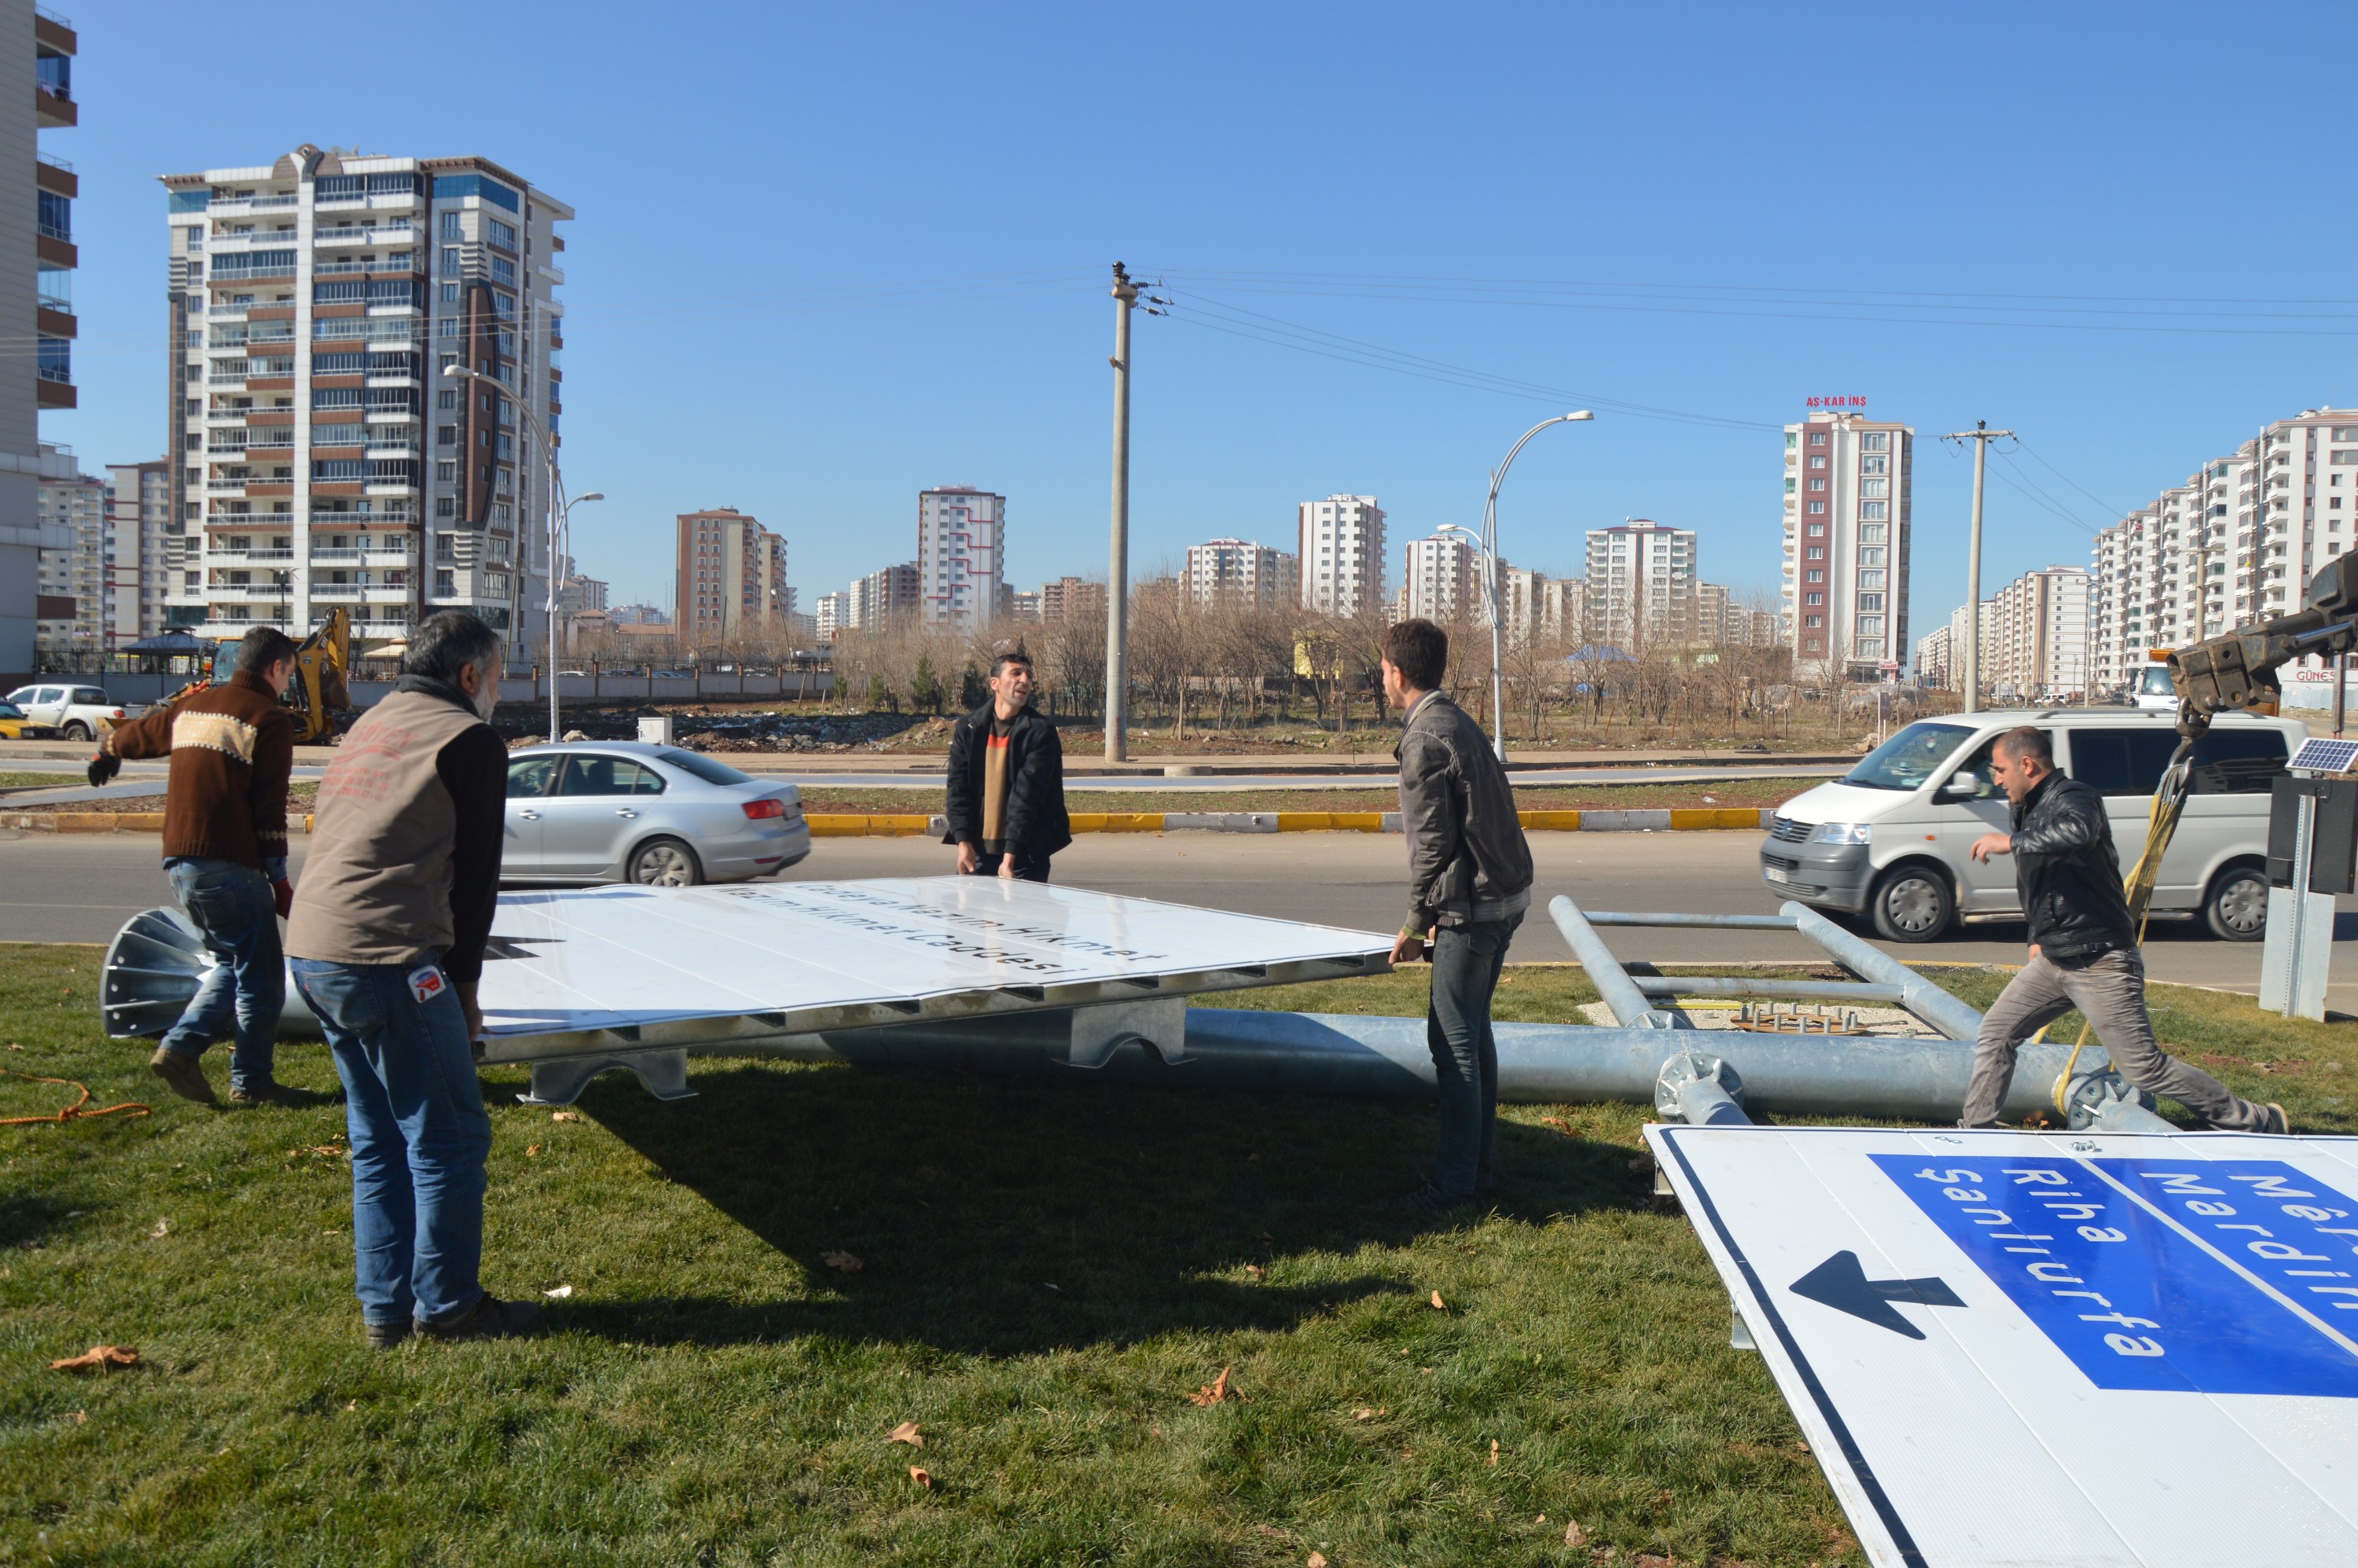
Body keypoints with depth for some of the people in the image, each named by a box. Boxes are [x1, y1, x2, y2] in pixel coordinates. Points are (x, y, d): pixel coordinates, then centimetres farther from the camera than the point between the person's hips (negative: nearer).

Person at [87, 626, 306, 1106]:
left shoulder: (192, 707, 15)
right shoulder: (270, 719, -7)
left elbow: (136, 734, 35)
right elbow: (270, 809, -11)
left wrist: (107, 751, 59)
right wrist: (279, 881, -7)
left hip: (179, 863, 8)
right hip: (228, 867, -8)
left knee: (234, 964, 20)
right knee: (261, 975, 3)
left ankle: (180, 1048, 9)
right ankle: (251, 1081, 8)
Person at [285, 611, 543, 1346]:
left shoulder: (367, 728, 21)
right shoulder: (470, 739, -4)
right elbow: (476, 873, -4)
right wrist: (464, 984, 4)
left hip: (311, 953, 9)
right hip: (387, 961, -9)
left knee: (379, 1142, 16)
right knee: (450, 1140, 2)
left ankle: (385, 1307, 22)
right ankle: (447, 1306, 9)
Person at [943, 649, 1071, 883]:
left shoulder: (1041, 732, -7)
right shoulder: (968, 728, 5)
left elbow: (1027, 795, -14)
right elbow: (958, 789, 2)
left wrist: (1010, 855, -20)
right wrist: (964, 843, -10)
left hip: (1025, 855, -3)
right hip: (977, 851, 3)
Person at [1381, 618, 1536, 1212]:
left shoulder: (1426, 738, -15)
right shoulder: (1458, 723, 15)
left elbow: (1433, 842, -17)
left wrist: (1416, 923, -8)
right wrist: (1435, 914, 20)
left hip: (1472, 906, -10)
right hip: (1506, 895, 10)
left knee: (1453, 1041, -4)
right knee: (1472, 1031, 16)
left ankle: (1455, 1180, 3)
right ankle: (1477, 1163, 24)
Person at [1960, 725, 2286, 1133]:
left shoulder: (2074, 797, -15)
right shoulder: (2029, 811, 13)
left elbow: (2077, 832, -41)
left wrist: (2010, 842, -33)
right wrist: (2039, 936, 21)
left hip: (2102, 964, -9)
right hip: (2053, 961, 9)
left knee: (2145, 1067, -7)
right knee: (1995, 1034, 8)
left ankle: (2257, 1122, 5)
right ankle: (1976, 1129, 16)